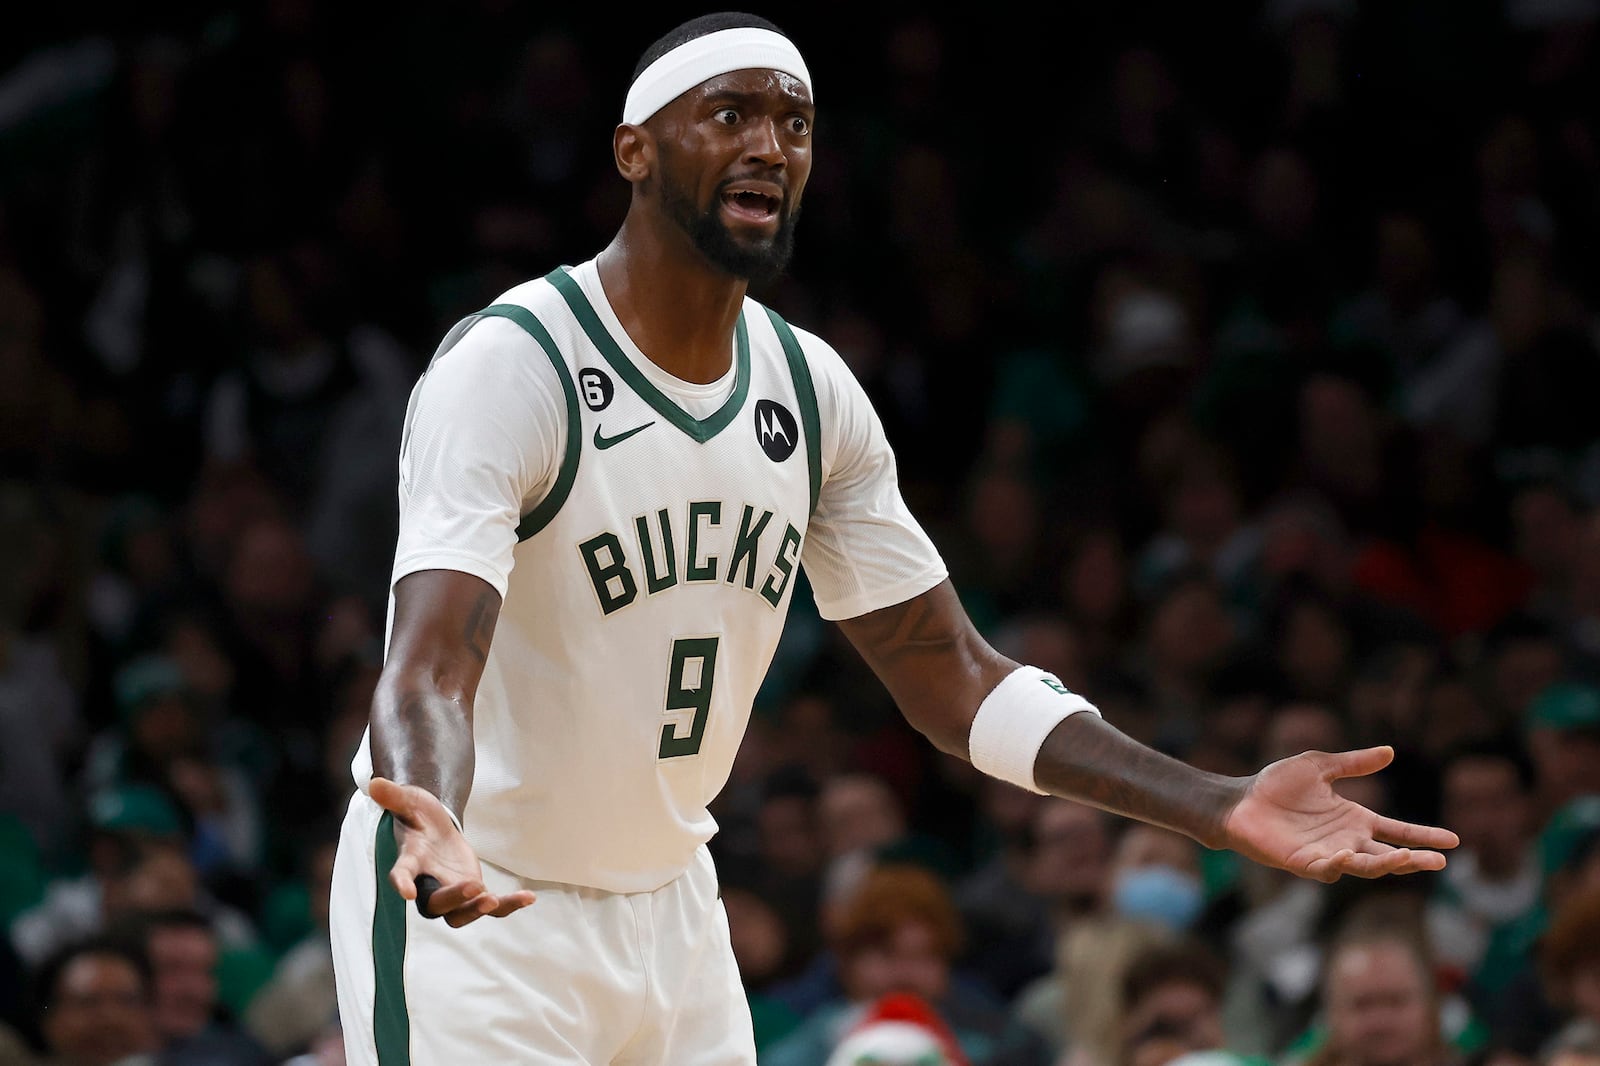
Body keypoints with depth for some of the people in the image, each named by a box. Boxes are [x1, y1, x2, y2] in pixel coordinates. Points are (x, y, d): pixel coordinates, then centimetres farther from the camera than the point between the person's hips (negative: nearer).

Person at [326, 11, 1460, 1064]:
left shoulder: (811, 391, 3)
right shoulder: (508, 365, -18)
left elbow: (951, 676, 6)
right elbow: (430, 669, -29)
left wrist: (1225, 808, -3)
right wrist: (431, 832, -52)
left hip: (666, 902, 6)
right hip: (469, 910, -6)